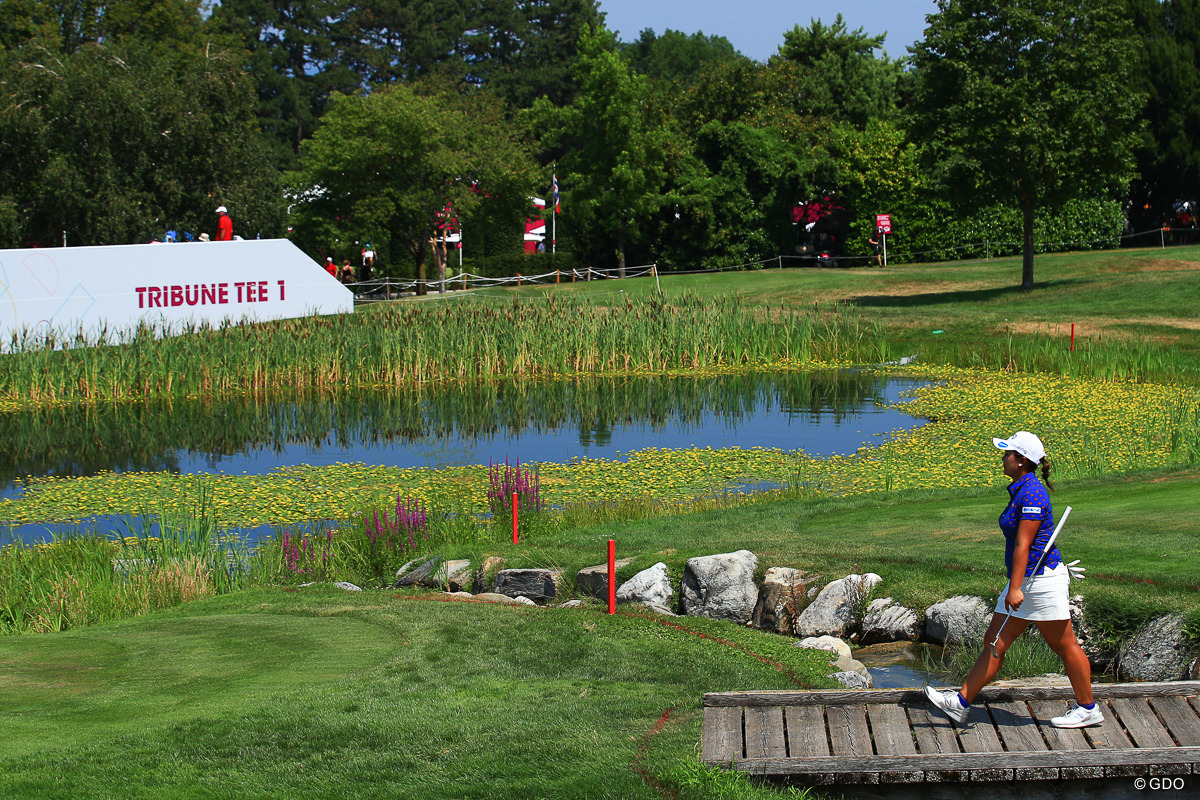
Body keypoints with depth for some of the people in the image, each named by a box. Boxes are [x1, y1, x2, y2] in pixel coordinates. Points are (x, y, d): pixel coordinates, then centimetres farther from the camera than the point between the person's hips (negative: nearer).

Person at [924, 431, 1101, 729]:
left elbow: (1023, 544, -22)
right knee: (995, 642, 7)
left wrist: (1015, 588, -24)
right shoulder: (1020, 490, 11)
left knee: (1064, 646, 3)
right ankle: (961, 703, 7)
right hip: (1025, 580, 10)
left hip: (1042, 579, -10)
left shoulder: (1032, 494, -19)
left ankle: (1088, 709, 15)